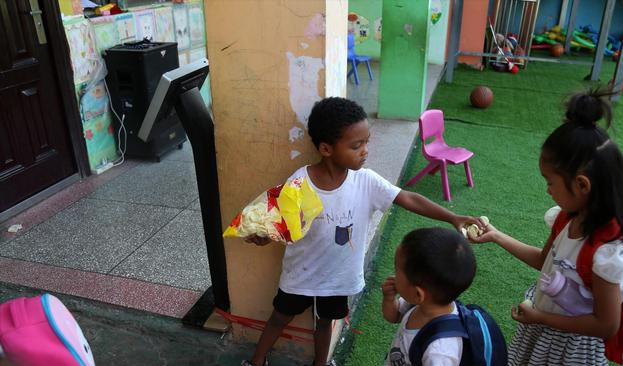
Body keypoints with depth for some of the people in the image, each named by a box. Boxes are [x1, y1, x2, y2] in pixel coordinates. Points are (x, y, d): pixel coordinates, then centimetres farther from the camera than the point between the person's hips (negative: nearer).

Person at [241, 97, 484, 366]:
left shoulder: (366, 181, -20)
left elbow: (409, 200, -19)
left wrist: (453, 218, -28)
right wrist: (261, 234, -36)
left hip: (339, 275, 2)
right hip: (301, 273, -1)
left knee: (324, 321, 26)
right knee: (280, 317, 22)